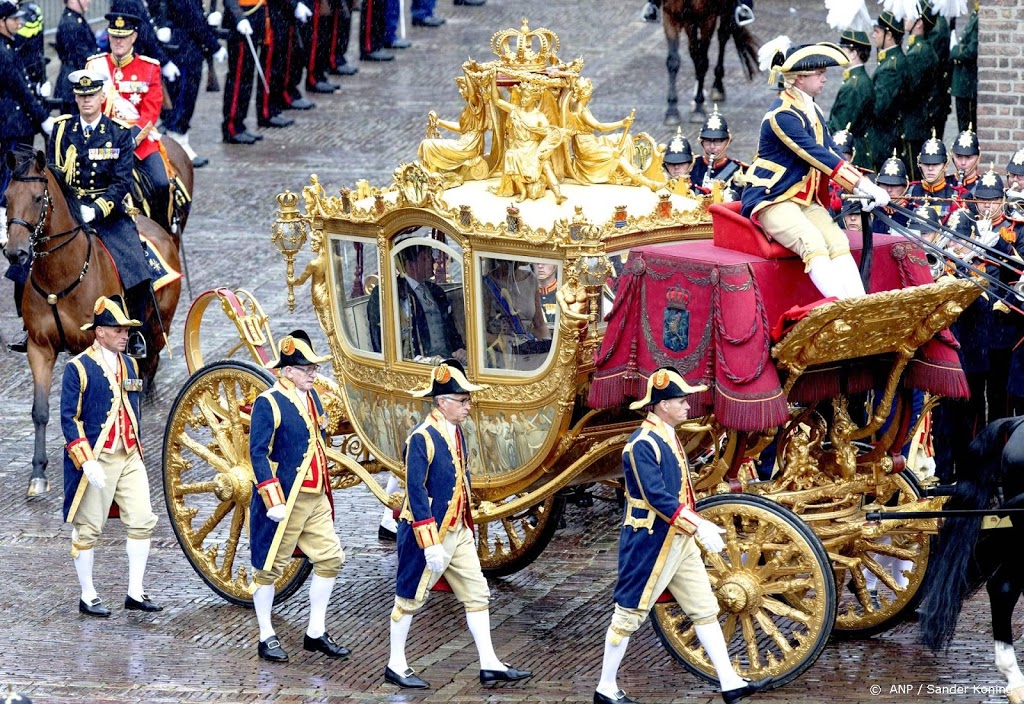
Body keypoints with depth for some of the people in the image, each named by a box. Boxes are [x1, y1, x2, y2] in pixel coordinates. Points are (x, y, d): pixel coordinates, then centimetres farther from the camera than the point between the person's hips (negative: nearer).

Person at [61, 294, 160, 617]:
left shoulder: (129, 364, 11)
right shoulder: (78, 368, -10)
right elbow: (69, 419, -13)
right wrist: (87, 463, -20)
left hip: (130, 457, 6)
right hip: (97, 459, -6)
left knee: (143, 521, 0)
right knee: (88, 529, 2)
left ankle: (135, 593, 7)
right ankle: (88, 597, 12)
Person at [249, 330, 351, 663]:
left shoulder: (312, 397, 10)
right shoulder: (267, 403, -14)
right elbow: (258, 454, -17)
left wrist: (325, 489, 21)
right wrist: (273, 501, -22)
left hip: (316, 499, 8)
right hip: (285, 501, -8)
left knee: (330, 559, 7)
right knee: (269, 567, 3)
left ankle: (315, 633, 17)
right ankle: (267, 638, 13)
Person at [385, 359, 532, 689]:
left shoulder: (457, 433, 7)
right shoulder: (422, 438, -20)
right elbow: (416, 493, -23)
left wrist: (466, 526, 20)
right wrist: (431, 545, -25)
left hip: (458, 532, 8)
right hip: (429, 534, -8)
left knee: (477, 594, 6)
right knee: (410, 598, 5)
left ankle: (489, 665, 9)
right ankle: (396, 667, 16)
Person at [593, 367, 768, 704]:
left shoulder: (669, 437, 12)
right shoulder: (643, 444, -19)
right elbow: (656, 497, -26)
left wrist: (697, 525, 16)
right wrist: (698, 525, -26)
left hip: (679, 541, 10)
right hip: (650, 544, -10)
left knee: (705, 609, 8)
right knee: (629, 614, 1)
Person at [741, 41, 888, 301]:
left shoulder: (812, 111, 13)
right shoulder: (782, 115, -18)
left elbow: (832, 153, 9)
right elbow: (819, 156, -23)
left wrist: (864, 187, -7)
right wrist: (864, 186, -24)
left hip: (805, 199, 8)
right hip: (771, 200, -8)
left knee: (837, 241, -18)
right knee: (812, 243, -32)